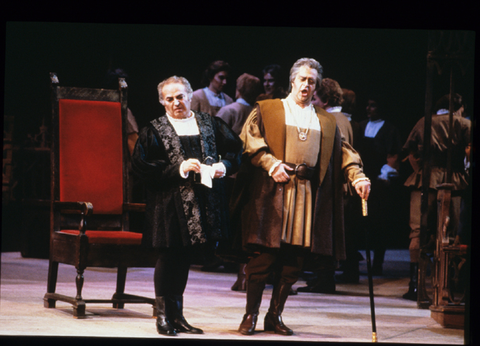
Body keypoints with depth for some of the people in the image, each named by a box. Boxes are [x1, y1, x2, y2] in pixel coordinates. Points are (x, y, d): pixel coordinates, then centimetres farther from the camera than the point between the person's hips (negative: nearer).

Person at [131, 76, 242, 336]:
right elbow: (141, 164, -8)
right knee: (168, 257, -3)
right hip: (169, 201, -3)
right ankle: (163, 315, 5)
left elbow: (234, 148, 14)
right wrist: (179, 168, -16)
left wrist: (224, 165, -7)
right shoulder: (154, 129, 2)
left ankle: (177, 315, 17)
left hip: (201, 202, 3)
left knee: (184, 258, 10)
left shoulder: (209, 124, 12)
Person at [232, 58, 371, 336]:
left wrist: (358, 176, -7)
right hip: (272, 192, -3)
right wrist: (271, 164, -18)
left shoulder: (326, 121, 19)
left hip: (307, 195, 3)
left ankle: (275, 315, 11)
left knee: (293, 261, 1)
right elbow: (250, 140, -3)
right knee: (263, 256, -5)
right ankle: (251, 315, 3)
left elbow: (343, 151, 10)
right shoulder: (266, 110, 10)